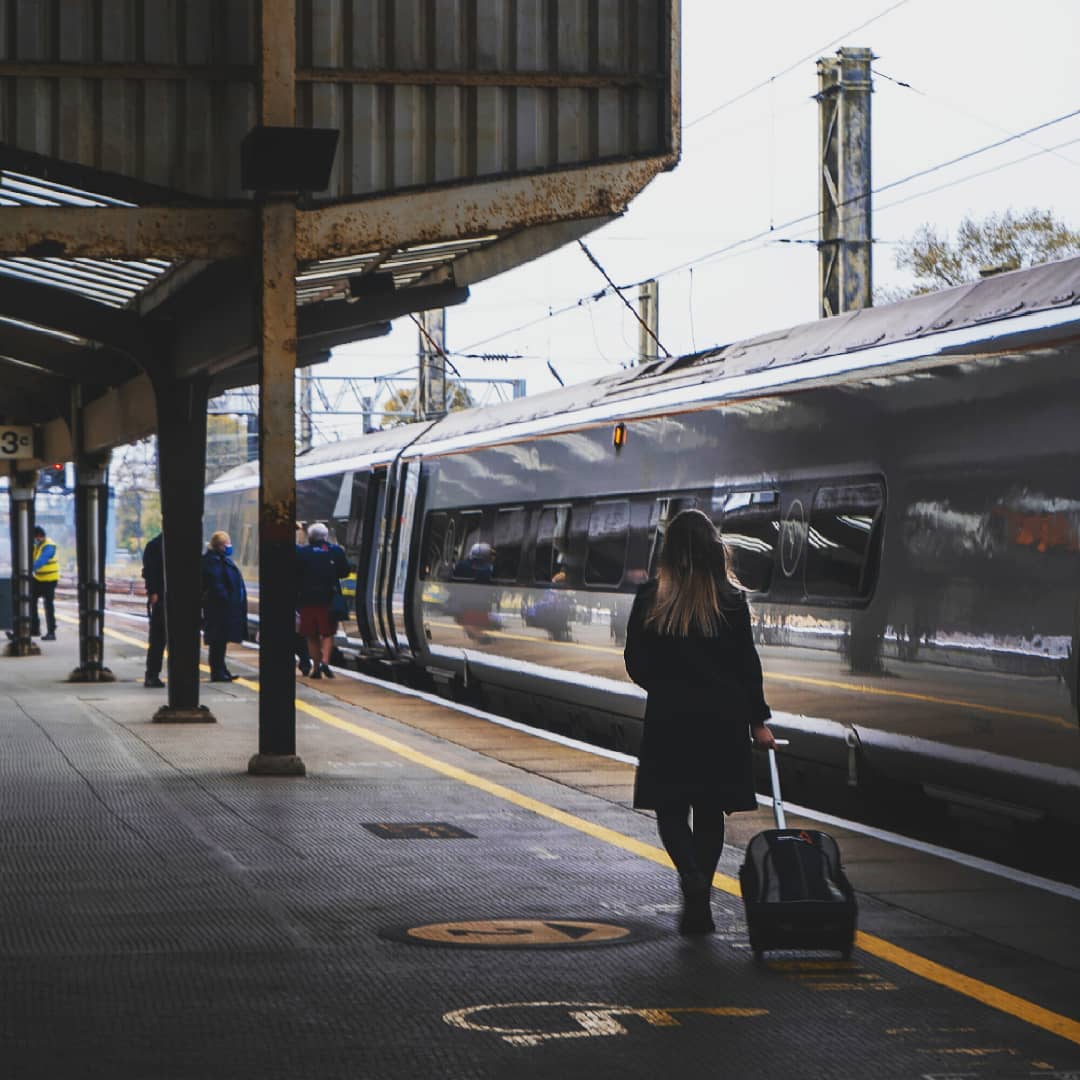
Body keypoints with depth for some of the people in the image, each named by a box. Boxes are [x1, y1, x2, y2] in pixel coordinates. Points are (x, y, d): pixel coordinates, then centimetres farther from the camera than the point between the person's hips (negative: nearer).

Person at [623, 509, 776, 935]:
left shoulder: (649, 601, -6)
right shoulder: (731, 601, -6)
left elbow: (635, 664, 0)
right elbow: (748, 665, -2)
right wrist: (758, 721, 8)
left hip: (668, 720, -1)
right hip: (722, 719, 1)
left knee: (670, 808, 8)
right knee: (710, 811, 11)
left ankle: (693, 880, -18)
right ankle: (699, 907, 12)